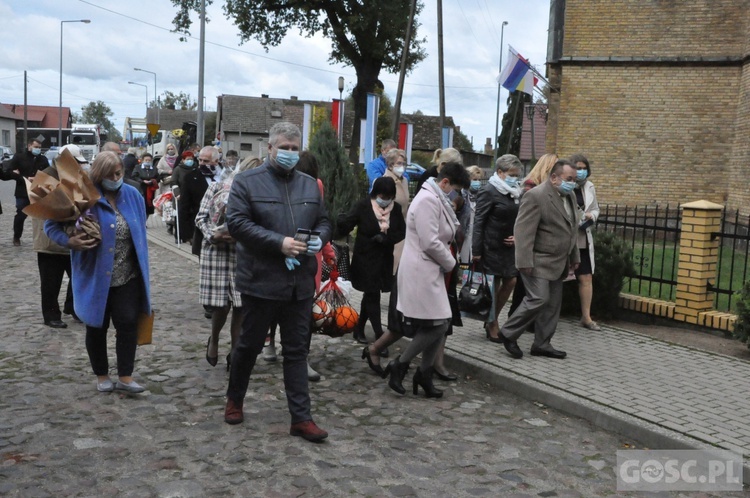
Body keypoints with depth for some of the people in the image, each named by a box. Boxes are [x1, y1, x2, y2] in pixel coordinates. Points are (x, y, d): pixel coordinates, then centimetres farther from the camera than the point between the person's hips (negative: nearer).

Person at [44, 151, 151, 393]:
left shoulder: (132, 195, 1)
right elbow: (51, 225, -7)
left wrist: (142, 269, 10)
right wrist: (69, 241, -26)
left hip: (128, 277, 2)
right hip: (95, 278, -2)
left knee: (128, 324, 2)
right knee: (97, 327, 12)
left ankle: (125, 377, 13)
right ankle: (101, 376, 29)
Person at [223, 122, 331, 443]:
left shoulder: (310, 185, 12)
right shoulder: (247, 182, -3)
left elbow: (324, 222, 17)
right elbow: (237, 223, -13)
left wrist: (318, 239, -7)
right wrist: (279, 243, -21)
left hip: (301, 283, 4)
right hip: (261, 281, -4)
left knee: (297, 350, 8)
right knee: (249, 344, 12)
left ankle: (301, 418, 14)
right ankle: (234, 400, 35)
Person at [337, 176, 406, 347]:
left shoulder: (396, 208, 1)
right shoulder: (362, 206, -12)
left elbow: (402, 232, -1)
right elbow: (346, 225, -14)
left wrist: (386, 238, -15)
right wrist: (340, 221, -34)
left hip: (385, 260, 5)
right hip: (365, 259, -5)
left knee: (370, 296, 16)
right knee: (373, 296, -4)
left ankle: (359, 329, 31)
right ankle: (379, 336, 1)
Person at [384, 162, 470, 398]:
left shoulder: (437, 200, 16)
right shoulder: (427, 200, -16)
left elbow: (448, 232, 21)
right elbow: (430, 243, -21)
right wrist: (451, 263, -8)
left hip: (430, 271, 10)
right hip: (421, 271, -10)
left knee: (441, 324, 10)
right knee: (437, 324, -7)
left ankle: (424, 373, 21)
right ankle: (399, 364, 7)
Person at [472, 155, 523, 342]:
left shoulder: (515, 193, 9)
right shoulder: (489, 191, -11)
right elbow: (479, 222, -13)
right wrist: (476, 250, -16)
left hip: (509, 245, 7)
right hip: (492, 246, -7)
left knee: (510, 281, 6)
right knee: (493, 285, 2)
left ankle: (492, 319, 23)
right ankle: (492, 326, 17)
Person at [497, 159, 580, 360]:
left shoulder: (570, 196, 12)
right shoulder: (536, 196, -16)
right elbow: (523, 231, -20)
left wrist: (574, 256, 21)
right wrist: (525, 262, -23)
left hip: (558, 263, 9)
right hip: (538, 262, -9)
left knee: (552, 304, 9)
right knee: (539, 299, -13)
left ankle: (542, 344, 18)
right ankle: (508, 333, 3)